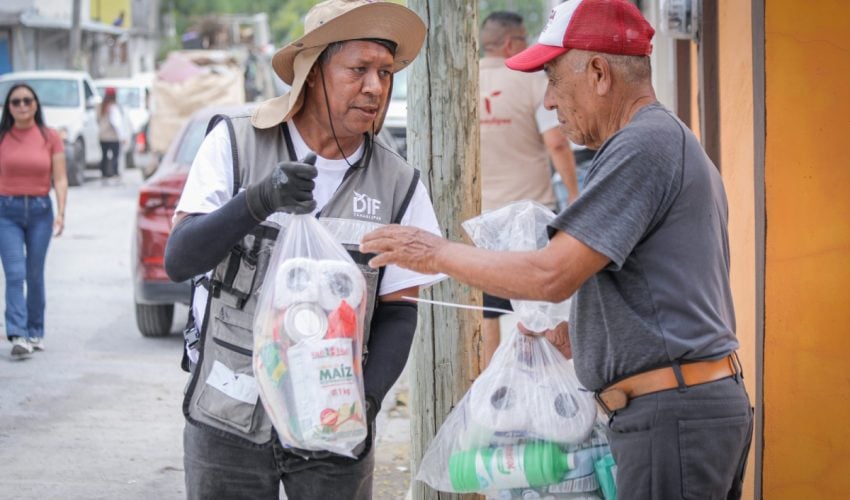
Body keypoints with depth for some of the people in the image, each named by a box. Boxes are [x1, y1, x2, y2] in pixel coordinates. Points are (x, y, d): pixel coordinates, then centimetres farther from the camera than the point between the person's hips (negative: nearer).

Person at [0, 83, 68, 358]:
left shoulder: (50, 137, 3)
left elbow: (60, 179, 1)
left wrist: (60, 212, -11)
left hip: (40, 210, 1)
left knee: (35, 275, 8)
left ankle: (35, 333, 20)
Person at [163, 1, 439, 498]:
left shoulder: (398, 185, -1)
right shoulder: (235, 143, -6)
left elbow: (397, 310, 2)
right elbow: (179, 259, -12)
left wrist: (366, 400, -14)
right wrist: (260, 200, -28)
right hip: (228, 419, -1)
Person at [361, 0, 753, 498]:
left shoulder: (643, 146, -14)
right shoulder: (679, 143, 21)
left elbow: (552, 276, -20)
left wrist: (438, 253, -9)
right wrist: (584, 336, 17)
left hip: (672, 417, -10)